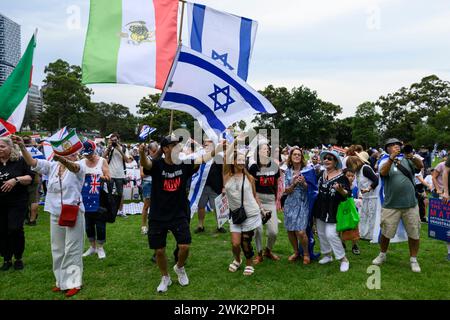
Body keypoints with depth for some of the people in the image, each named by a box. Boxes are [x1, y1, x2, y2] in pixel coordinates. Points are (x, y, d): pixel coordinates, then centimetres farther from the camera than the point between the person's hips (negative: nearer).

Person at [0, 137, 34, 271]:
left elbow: (30, 178, -4)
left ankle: (18, 258, 11)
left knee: (15, 229, -7)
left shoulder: (19, 161, -2)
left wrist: (16, 179, -19)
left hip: (17, 202, -3)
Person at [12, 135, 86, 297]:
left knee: (72, 249, 1)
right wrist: (22, 146, -16)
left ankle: (73, 282, 11)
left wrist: (61, 158, -52)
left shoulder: (79, 167, -8)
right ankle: (62, 280, 27)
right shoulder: (52, 166, 7)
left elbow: (72, 167, -31)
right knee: (57, 249, 14)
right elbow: (32, 162, -2)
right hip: (55, 214, 6)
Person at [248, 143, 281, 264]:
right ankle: (259, 254, 22)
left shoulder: (274, 166, 7)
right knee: (258, 229, 0)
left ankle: (268, 250, 27)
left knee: (274, 231, -2)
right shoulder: (254, 167, -4)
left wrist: (276, 199, 17)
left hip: (270, 201, 3)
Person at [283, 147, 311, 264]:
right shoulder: (288, 172, 6)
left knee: (300, 232, -12)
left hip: (302, 204, -3)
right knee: (290, 231, 7)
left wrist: (303, 183, -20)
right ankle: (296, 252, 30)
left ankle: (306, 253, 13)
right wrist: (293, 184, -17)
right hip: (290, 204, 3)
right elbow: (286, 191, 2)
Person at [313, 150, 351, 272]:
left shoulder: (341, 176, -11)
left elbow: (348, 194, -14)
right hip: (320, 209, 6)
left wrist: (340, 190, -34)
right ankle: (327, 255, 32)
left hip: (332, 210, -6)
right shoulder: (321, 174, 6)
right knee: (321, 233, 14)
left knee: (331, 234, -12)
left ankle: (344, 259, 3)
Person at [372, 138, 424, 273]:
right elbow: (383, 172, -20)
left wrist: (412, 157, -30)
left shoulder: (407, 160, 6)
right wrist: (392, 157, -33)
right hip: (391, 205, -2)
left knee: (414, 233, 9)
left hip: (411, 204, 2)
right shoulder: (385, 162, 1)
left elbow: (420, 166, -10)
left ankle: (413, 260, 26)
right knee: (386, 232, 8)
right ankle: (382, 255, 29)